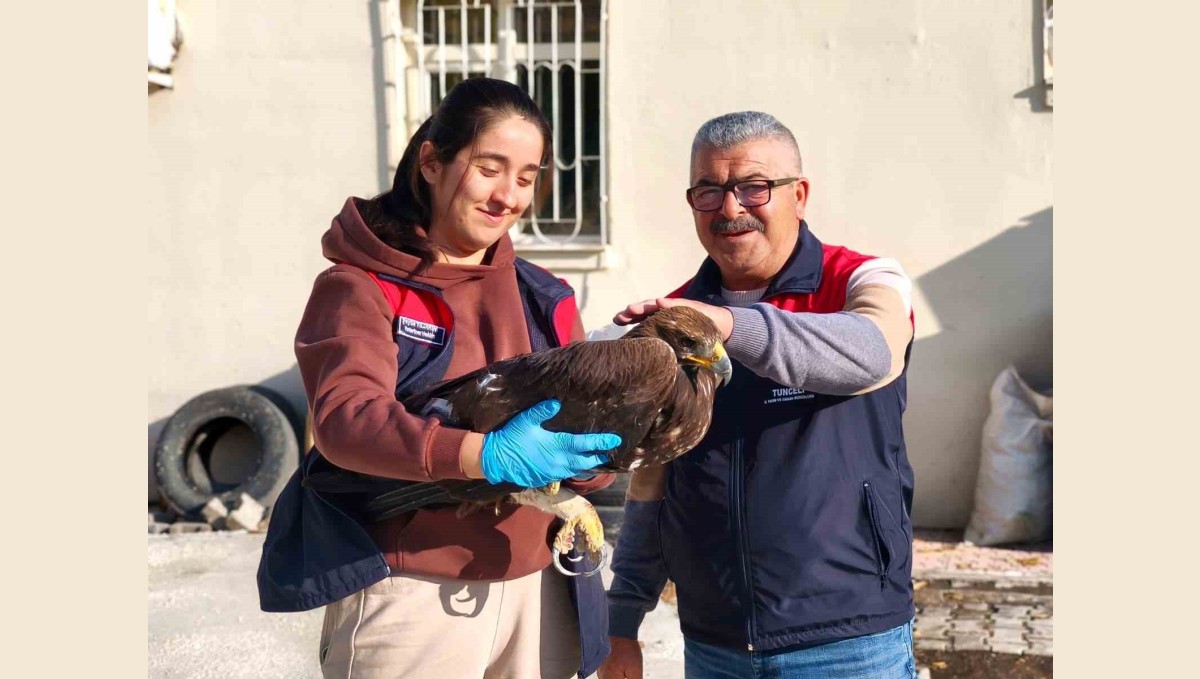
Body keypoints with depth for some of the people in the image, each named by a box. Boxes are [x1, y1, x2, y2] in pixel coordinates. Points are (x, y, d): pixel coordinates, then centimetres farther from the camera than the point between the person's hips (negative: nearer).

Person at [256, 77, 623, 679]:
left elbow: (590, 423, 3)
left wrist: (589, 459, -20)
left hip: (536, 592, 5)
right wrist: (482, 455, -36)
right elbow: (345, 416, -21)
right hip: (410, 594, -4)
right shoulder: (360, 286, -5)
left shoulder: (545, 299, 10)